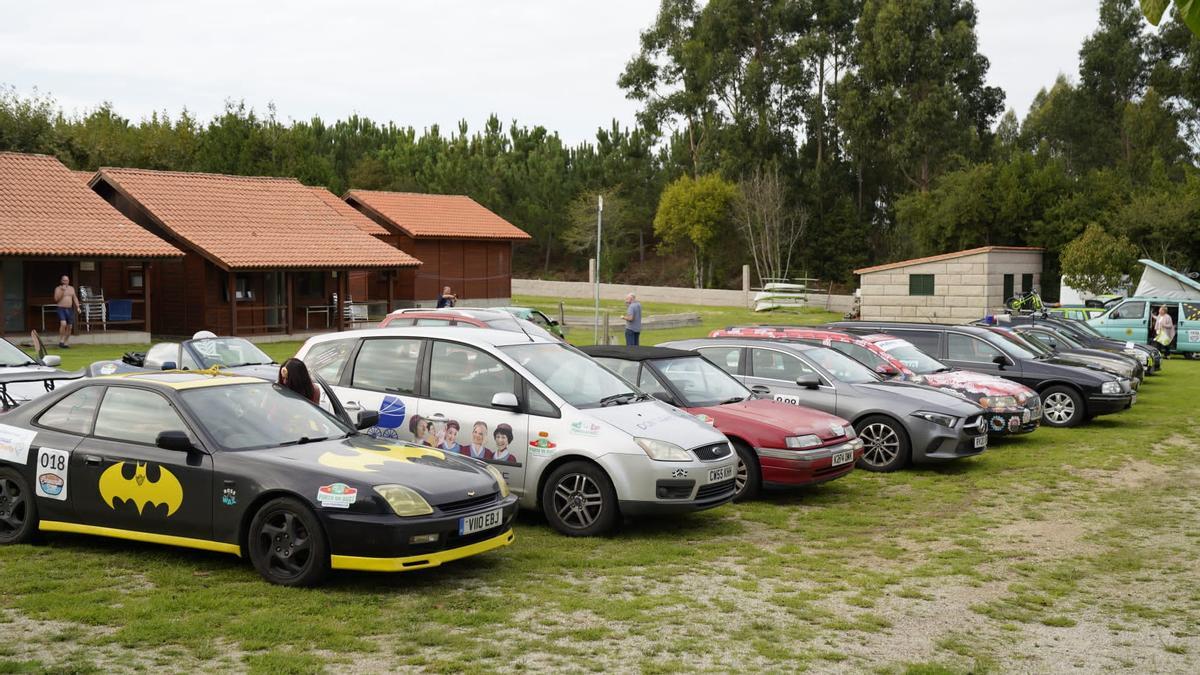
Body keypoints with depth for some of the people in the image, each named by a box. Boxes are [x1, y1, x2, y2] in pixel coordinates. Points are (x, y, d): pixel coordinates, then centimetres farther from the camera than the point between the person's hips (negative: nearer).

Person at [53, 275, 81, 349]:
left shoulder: (71, 288, 15)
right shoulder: (58, 289, 1)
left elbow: (75, 298, 16)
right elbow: (56, 299, -11)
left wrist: (78, 307, 5)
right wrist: (62, 291, -17)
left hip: (69, 309, 5)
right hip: (61, 309, -5)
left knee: (69, 326, 3)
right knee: (63, 324, -24)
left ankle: (65, 342, 12)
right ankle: (61, 341, -16)